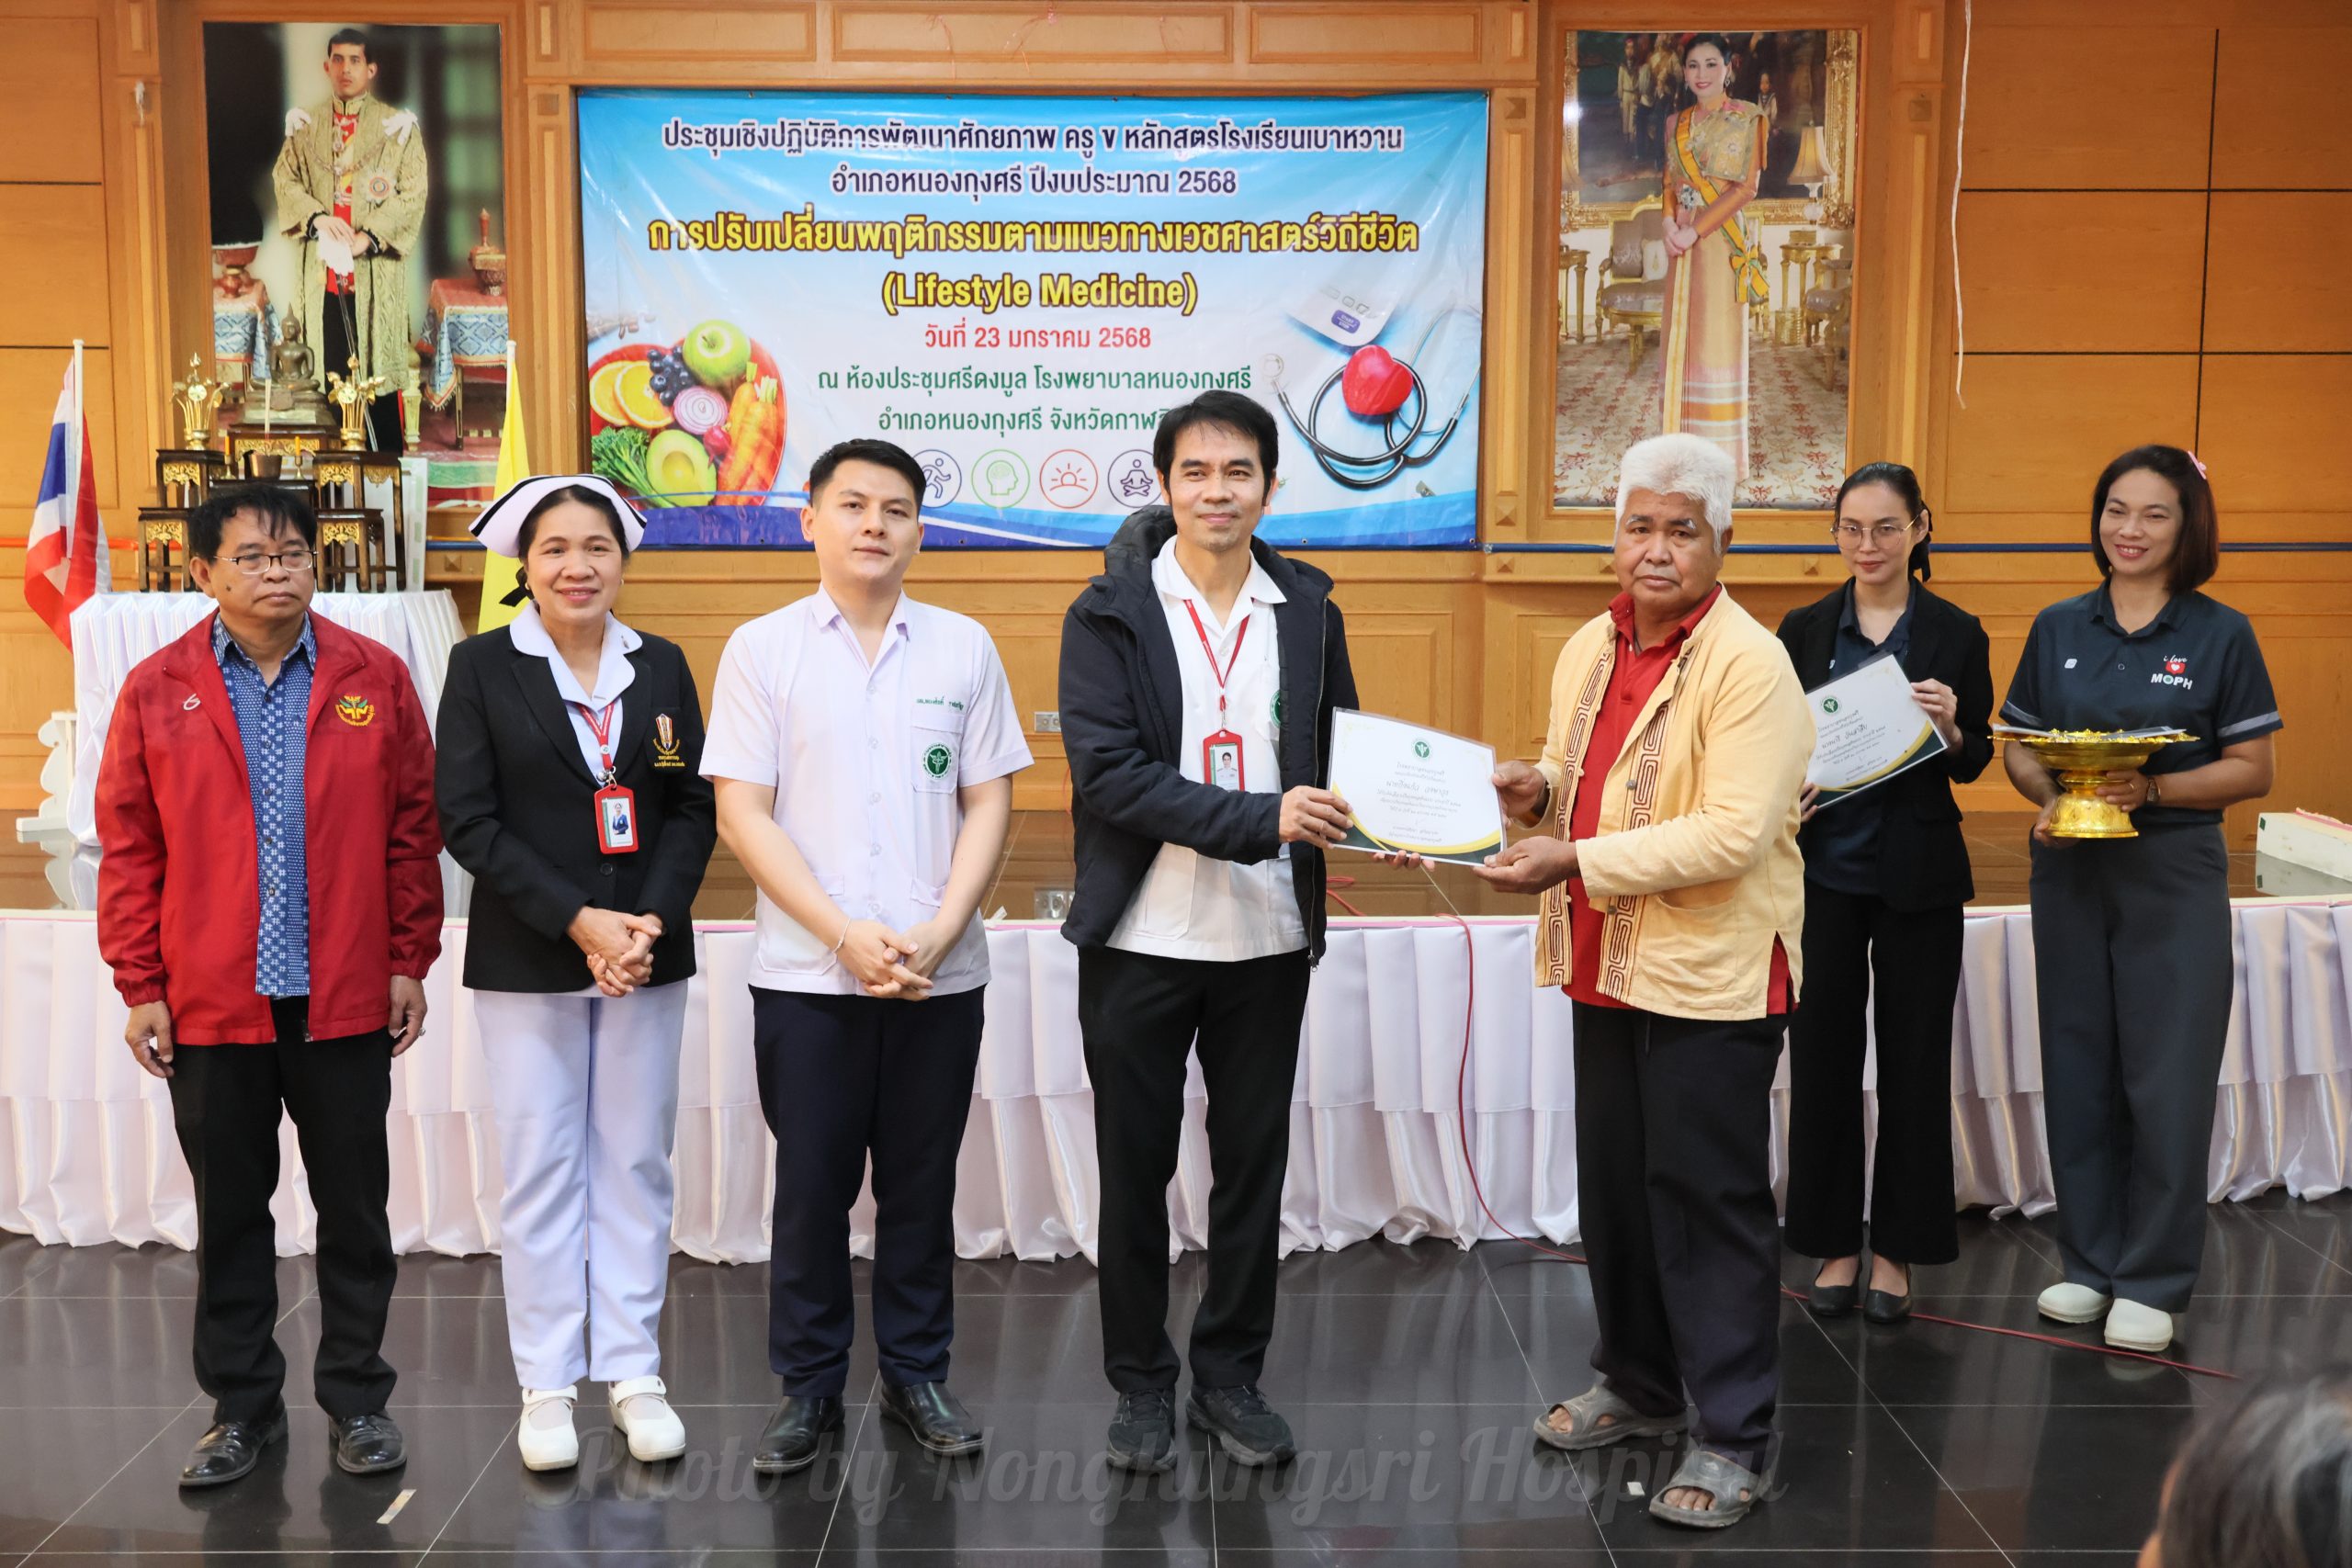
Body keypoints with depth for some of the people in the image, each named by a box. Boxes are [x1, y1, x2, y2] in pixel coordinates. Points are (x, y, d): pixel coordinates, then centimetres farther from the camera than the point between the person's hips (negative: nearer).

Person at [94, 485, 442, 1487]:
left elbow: (413, 830, 2)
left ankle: (356, 1399, 23)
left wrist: (409, 961, 0)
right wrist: (140, 987, -2)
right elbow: (129, 848, 1)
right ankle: (243, 1407, 26)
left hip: (347, 1002, 0)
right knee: (230, 1214, 12)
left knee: (355, 1208, 9)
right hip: (210, 1005, 0)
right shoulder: (155, 691, 1)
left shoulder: (375, 679, 1)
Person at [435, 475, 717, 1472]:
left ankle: (633, 1373, 18)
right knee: (541, 1170, 3)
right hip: (527, 960, -2)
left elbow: (694, 811, 4)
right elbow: (468, 820, -7)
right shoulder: (483, 667, -1)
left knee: (636, 1165, 7)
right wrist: (578, 922, -15)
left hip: (647, 953, 2)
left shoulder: (662, 667, 7)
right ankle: (547, 1385, 15)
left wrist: (650, 921, -12)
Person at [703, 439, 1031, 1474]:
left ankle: (917, 1373, 26)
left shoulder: (963, 648, 5)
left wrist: (937, 933, -10)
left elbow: (988, 804, 4)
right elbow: (742, 815, -4)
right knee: (811, 1185, 6)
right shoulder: (762, 649, 0)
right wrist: (845, 934, -13)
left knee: (922, 1184, 11)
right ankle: (808, 1387, 21)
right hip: (806, 973, -1)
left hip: (940, 974, 2)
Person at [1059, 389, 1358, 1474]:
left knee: (1254, 1169, 12)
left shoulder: (1309, 611, 5)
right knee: (1135, 1172, 9)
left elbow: (1336, 752, 11)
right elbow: (1107, 769, -16)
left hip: (1268, 938, 3)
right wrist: (1259, 819, -24)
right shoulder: (1109, 613, -6)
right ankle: (1142, 1385, 25)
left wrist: (1370, 818, -12)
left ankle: (1231, 1376, 28)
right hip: (1141, 938, -2)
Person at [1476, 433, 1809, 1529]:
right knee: (1614, 1184, 17)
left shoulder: (1749, 665, -15)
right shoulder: (1589, 648, 9)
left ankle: (1733, 1439, 13)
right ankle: (1639, 1385, 35)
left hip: (1710, 976, -8)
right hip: (1605, 966, 8)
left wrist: (1575, 862, -24)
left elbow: (1732, 833, -23)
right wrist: (1536, 788, 0)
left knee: (1708, 1197, 0)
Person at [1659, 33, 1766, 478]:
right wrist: (1670, 224, -6)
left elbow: (1745, 187, -9)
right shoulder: (1676, 124, 14)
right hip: (1682, 242, 6)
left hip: (1721, 238, -6)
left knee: (1717, 336, -5)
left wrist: (1696, 229, -16)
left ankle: (1721, 454, 0)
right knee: (1681, 336, 6)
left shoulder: (1746, 119, -2)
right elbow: (1669, 183, 14)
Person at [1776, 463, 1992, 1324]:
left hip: (1918, 877, -1)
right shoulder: (1805, 630, 4)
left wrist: (1951, 727, -18)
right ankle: (1833, 1244, 20)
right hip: (1823, 871, 1)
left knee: (1914, 1059, 6)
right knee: (1822, 1057, 6)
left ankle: (1896, 1251, 19)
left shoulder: (1957, 634, 0)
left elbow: (1975, 761, 4)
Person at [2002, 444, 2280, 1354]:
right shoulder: (2058, 629, 6)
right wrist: (2046, 797, -12)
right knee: (2077, 1069, 9)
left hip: (2173, 875, -3)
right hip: (2069, 871, 3)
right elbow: (2018, 747, 9)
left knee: (2166, 1078, -1)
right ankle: (2091, 1262, 23)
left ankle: (2153, 1284, 12)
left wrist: (2151, 789, -19)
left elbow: (2253, 769, -4)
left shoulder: (2221, 635, -2)